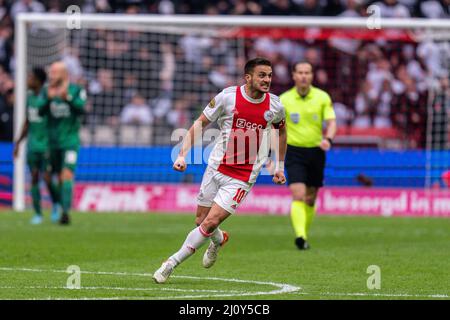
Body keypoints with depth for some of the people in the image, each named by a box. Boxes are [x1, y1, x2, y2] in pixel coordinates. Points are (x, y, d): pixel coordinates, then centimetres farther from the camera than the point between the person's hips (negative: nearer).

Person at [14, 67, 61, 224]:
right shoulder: (29, 96, 10)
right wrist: (18, 142, 17)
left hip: (46, 145, -6)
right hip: (32, 145, 6)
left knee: (47, 178, -9)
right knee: (34, 178, 1)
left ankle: (56, 204, 17)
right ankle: (37, 214, 6)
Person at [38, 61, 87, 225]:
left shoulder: (77, 90, -7)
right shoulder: (47, 90, 2)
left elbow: (80, 109, -22)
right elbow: (41, 112, -9)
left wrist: (67, 97, -38)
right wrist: (49, 98, -27)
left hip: (70, 141, -4)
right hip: (53, 141, 4)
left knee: (67, 174, -17)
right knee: (59, 177, 11)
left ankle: (65, 212, -21)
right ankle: (62, 209, 24)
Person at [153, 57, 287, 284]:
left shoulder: (274, 106, -2)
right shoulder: (227, 97, -9)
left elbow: (281, 131, 19)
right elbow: (199, 124, 0)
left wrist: (280, 166, 21)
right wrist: (183, 154, -10)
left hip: (242, 178, -1)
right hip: (216, 168, 1)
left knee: (210, 223, -12)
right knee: (201, 221, 10)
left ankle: (171, 263, 0)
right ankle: (218, 240, 45)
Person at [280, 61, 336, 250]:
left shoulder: (322, 97, -1)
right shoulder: (284, 100, -2)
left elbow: (331, 122, -6)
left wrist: (328, 139, -27)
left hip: (316, 151, 2)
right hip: (294, 152, -2)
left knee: (310, 199, 10)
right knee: (298, 195, -18)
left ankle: (304, 235, 27)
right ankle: (300, 236, -28)